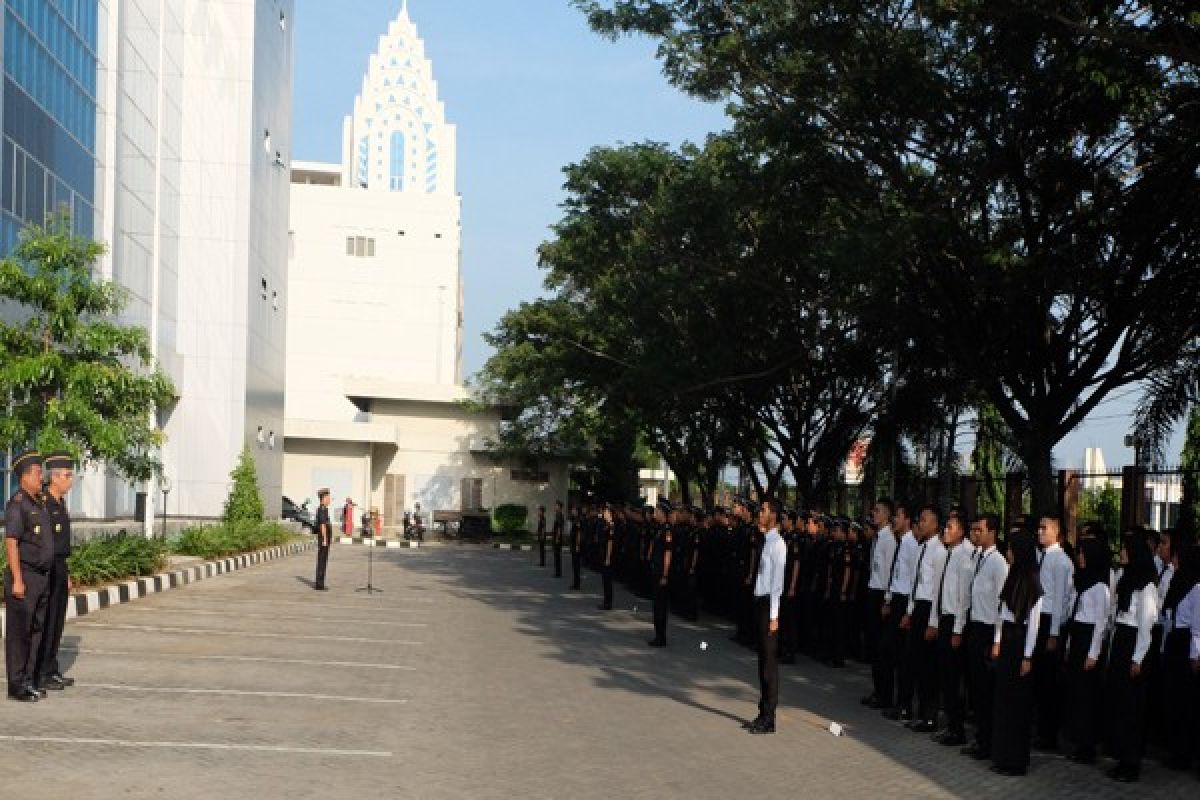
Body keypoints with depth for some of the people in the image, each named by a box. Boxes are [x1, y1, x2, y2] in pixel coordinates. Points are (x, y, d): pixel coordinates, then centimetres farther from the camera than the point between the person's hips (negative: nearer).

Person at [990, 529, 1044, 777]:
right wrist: (997, 642, 14)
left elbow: (1034, 622, -15)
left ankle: (1016, 761, 12)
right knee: (1002, 698, 12)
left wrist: (1027, 657, -14)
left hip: (1020, 641, -8)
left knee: (1016, 700, 1)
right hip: (1006, 638, 8)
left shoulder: (1032, 582, -15)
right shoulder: (1013, 577, 8)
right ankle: (1002, 755, 21)